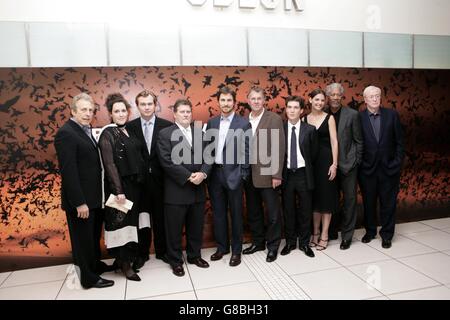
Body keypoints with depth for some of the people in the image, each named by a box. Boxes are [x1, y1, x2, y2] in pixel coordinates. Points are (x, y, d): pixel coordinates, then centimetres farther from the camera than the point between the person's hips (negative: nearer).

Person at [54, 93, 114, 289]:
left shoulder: (86, 131, 11)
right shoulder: (66, 133, -16)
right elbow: (68, 171, -21)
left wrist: (94, 198, 8)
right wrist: (79, 202, -23)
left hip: (94, 198, 9)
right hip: (80, 200, -9)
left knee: (94, 236, 24)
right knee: (83, 239, 8)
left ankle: (95, 264, 43)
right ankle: (89, 278, 24)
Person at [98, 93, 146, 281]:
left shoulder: (128, 132, 11)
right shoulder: (108, 134, -9)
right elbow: (109, 164, -16)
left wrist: (139, 183, 8)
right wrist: (119, 190, -20)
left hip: (134, 185, 7)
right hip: (119, 186, -7)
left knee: (131, 222, 14)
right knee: (121, 222, 3)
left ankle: (127, 257, 29)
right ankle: (124, 263, 15)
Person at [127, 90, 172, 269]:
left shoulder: (166, 126, -2)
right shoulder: (130, 127, 0)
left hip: (159, 179, 0)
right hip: (139, 179, 0)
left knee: (160, 216, 12)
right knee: (141, 217, 10)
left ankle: (161, 251, 29)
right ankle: (142, 253, 26)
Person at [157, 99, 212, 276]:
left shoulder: (199, 132, 11)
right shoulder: (165, 134, -4)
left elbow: (208, 157, 6)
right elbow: (167, 162, -13)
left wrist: (203, 173, -12)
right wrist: (188, 176, -17)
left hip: (198, 189, 5)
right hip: (176, 190, -4)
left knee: (196, 227, 15)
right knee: (174, 229, 7)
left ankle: (194, 255, 34)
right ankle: (176, 261, 25)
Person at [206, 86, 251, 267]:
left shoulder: (243, 124, -4)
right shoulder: (211, 123, 9)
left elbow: (246, 151, -6)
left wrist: (242, 175, -10)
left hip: (233, 174, -4)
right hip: (214, 174, 4)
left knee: (235, 214, 7)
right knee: (218, 213, 13)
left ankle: (236, 250, 22)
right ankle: (222, 247, 29)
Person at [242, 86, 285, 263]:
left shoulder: (274, 119, -6)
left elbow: (279, 148, -10)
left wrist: (277, 175, -14)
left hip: (267, 174, -4)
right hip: (248, 175, 5)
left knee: (273, 213, 6)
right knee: (253, 212, 16)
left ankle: (273, 246, 23)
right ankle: (258, 242, 33)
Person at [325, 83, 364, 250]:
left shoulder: (352, 114, -4)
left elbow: (358, 141, 0)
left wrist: (356, 161, -3)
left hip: (348, 164, -2)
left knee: (349, 199, 4)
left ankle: (347, 235, 17)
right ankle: (332, 231, 28)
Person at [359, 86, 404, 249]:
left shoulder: (392, 115, 1)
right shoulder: (358, 117, -4)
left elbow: (399, 141, 3)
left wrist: (397, 163, -2)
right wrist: (359, 164, -6)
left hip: (389, 168, 1)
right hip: (367, 168, -1)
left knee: (388, 203, 9)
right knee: (368, 203, 12)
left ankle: (387, 234, 25)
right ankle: (370, 231, 31)